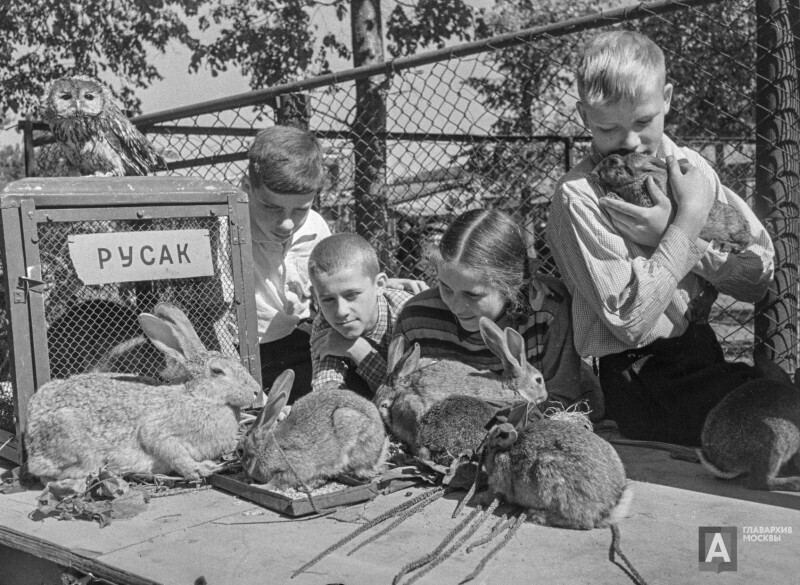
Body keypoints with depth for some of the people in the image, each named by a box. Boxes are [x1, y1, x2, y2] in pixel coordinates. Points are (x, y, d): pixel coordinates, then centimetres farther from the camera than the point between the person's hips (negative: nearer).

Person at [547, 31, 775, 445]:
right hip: (641, 382, -6)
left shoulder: (690, 166, 5)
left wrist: (673, 226, -12)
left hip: (705, 350, 6)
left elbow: (758, 278, 2)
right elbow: (629, 321, -17)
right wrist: (689, 219, -15)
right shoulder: (578, 196, -11)